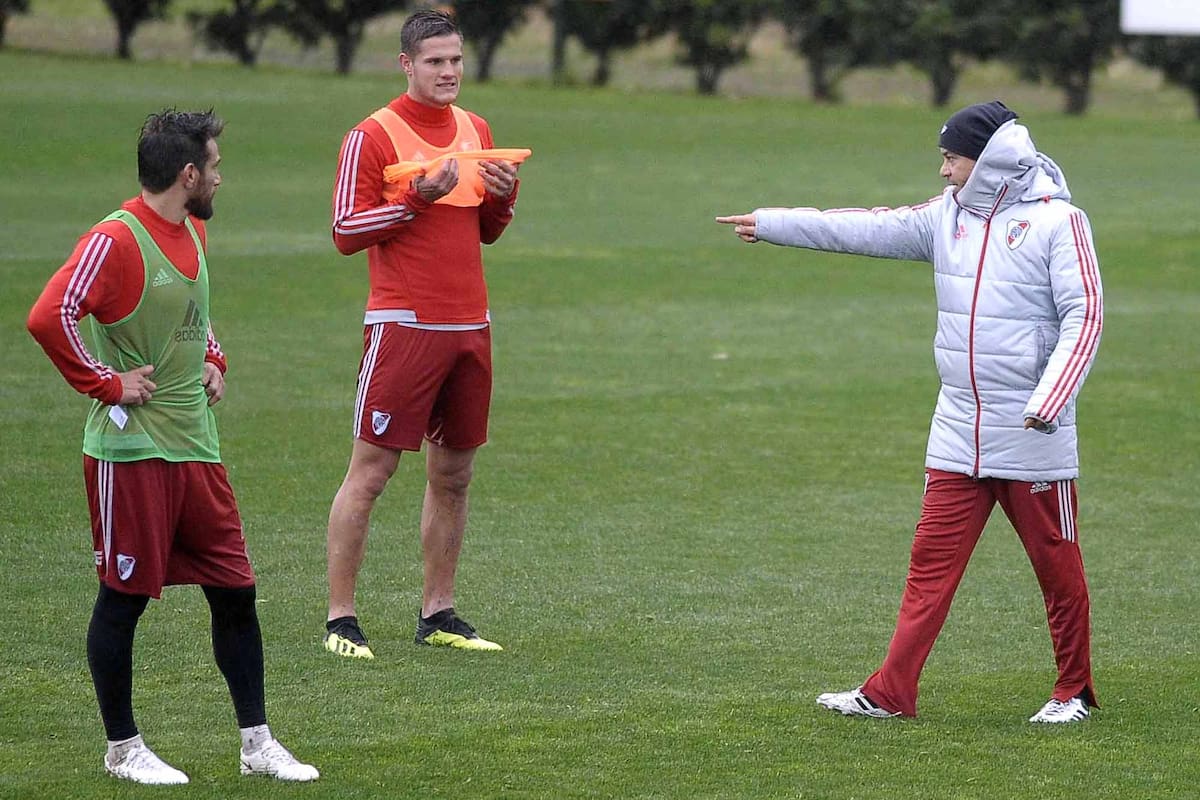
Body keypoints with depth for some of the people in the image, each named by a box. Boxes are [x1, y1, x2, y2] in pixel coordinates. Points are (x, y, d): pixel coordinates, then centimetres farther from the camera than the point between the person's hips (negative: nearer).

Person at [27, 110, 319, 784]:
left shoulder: (193, 231, 12)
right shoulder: (115, 240, -16)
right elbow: (49, 317, -26)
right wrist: (106, 383, -18)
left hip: (196, 445, 8)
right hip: (132, 449, -8)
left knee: (235, 590, 7)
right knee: (124, 596, 2)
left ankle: (258, 744, 15)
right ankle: (123, 748, 13)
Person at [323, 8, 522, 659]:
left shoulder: (475, 131, 14)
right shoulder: (373, 136, -6)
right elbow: (345, 232, -10)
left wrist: (502, 197, 0)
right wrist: (418, 197, -18)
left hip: (469, 326, 7)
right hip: (403, 326, -6)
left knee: (452, 474, 10)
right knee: (370, 472, -6)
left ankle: (437, 615, 18)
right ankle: (340, 619, -2)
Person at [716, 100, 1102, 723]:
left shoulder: (1057, 222, -8)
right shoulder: (948, 216, 10)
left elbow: (1083, 317, -13)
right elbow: (871, 230, 12)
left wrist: (1048, 401, -23)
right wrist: (772, 224, 11)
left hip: (1034, 437, -6)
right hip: (958, 433, 6)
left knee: (1057, 566, 4)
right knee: (931, 562, 3)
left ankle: (1074, 692, 19)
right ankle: (890, 694, 2)